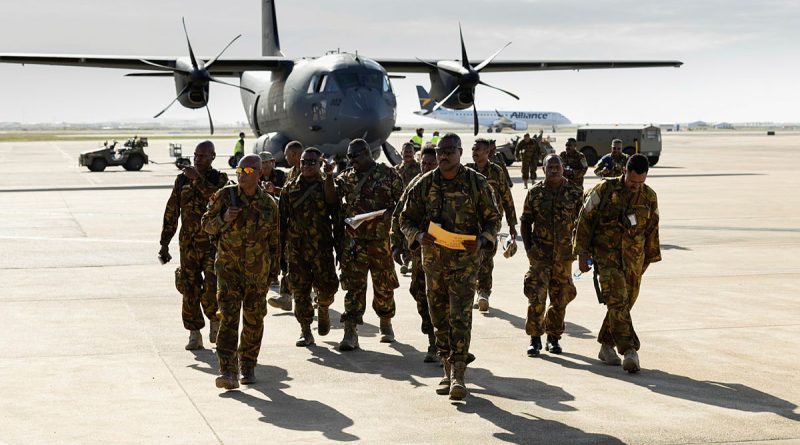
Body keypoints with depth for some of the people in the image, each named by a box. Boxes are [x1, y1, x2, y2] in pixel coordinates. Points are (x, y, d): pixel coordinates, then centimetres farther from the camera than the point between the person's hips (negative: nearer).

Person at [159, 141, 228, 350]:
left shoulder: (220, 179, 0)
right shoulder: (182, 179, 7)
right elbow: (171, 212, 10)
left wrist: (198, 179, -26)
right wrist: (164, 243, 8)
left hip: (213, 243, -3)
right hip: (188, 244, 3)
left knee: (211, 288, -13)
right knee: (189, 290, 3)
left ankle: (215, 320, 15)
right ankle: (195, 335, 12)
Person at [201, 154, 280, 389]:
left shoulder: (269, 203, 1)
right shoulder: (224, 196, -3)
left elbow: (274, 240, 10)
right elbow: (207, 224, 3)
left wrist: (274, 270, 12)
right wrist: (224, 218, -18)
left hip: (258, 272, 2)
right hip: (229, 267, -2)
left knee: (254, 321, 10)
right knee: (228, 318, -14)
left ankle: (248, 367, 27)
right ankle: (228, 372, -20)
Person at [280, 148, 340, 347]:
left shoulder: (326, 186, 6)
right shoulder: (290, 188, 12)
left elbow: (331, 202, -18)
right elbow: (282, 219, 13)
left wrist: (329, 177, -24)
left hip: (322, 246, -2)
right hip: (296, 247, 2)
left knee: (327, 286, -7)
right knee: (299, 289, 1)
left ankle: (323, 310, 26)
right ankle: (305, 332, 10)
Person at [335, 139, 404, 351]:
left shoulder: (388, 174, 0)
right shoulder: (346, 177, 9)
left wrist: (386, 213, -16)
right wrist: (328, 176, -14)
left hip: (381, 239, -2)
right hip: (354, 240, 2)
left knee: (384, 285, 11)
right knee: (353, 285, -5)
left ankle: (386, 324, 31)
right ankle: (350, 333, -5)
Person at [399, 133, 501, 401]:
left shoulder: (476, 183, -1)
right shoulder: (424, 185, 4)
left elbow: (493, 218, 5)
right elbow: (406, 219, 10)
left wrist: (481, 240, -14)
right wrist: (419, 236, -12)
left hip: (465, 261, -3)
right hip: (433, 261, 3)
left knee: (460, 318, -12)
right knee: (440, 319, 10)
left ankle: (458, 375, -14)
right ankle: (449, 372, 22)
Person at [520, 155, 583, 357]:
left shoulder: (575, 193, 1)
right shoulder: (535, 192, 2)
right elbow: (525, 222, 8)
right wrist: (528, 248, -1)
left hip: (564, 255, 1)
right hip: (540, 254, -1)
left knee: (560, 299, 8)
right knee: (536, 297, -9)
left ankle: (553, 338, 22)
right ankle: (535, 339, 1)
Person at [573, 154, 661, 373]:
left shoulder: (649, 197, 6)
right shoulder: (604, 190, -6)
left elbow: (652, 230, 17)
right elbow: (584, 220, -1)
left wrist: (648, 259, 19)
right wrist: (582, 253, -3)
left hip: (633, 260, 4)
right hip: (606, 255, -4)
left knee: (624, 303, 7)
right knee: (617, 300, -17)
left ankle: (606, 345, 23)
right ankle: (629, 350, -21)